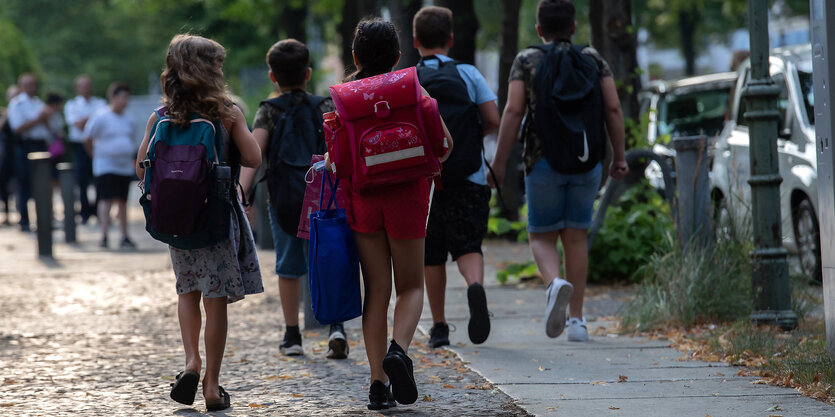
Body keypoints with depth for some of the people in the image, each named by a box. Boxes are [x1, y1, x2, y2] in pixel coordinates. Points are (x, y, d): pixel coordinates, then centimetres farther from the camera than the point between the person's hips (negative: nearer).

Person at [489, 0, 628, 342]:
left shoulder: (526, 61, 0)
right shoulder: (593, 59, 5)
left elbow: (513, 112, -8)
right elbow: (613, 109, -1)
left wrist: (499, 163, -6)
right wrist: (619, 157, 5)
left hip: (543, 162, -2)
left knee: (542, 237, 8)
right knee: (576, 237, 11)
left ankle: (555, 283, -25)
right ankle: (576, 320, 7)